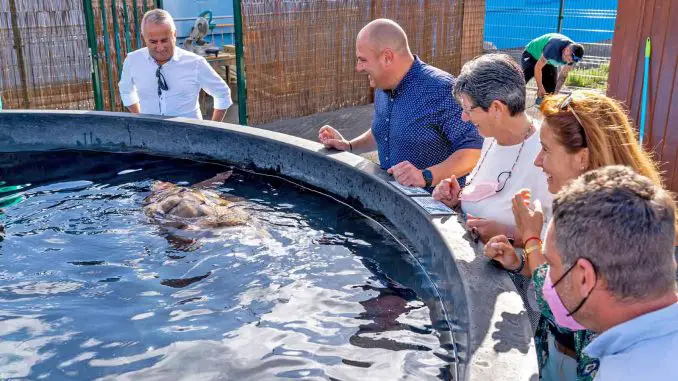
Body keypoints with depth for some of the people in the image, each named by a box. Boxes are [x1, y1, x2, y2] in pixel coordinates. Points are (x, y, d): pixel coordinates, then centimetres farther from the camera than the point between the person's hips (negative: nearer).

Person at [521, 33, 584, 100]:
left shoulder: (573, 56, -22)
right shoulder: (554, 47, -40)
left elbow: (563, 75, -9)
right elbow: (538, 68, -31)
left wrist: (556, 92, -18)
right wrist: (540, 88, -24)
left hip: (550, 63, 6)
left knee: (550, 89, 0)